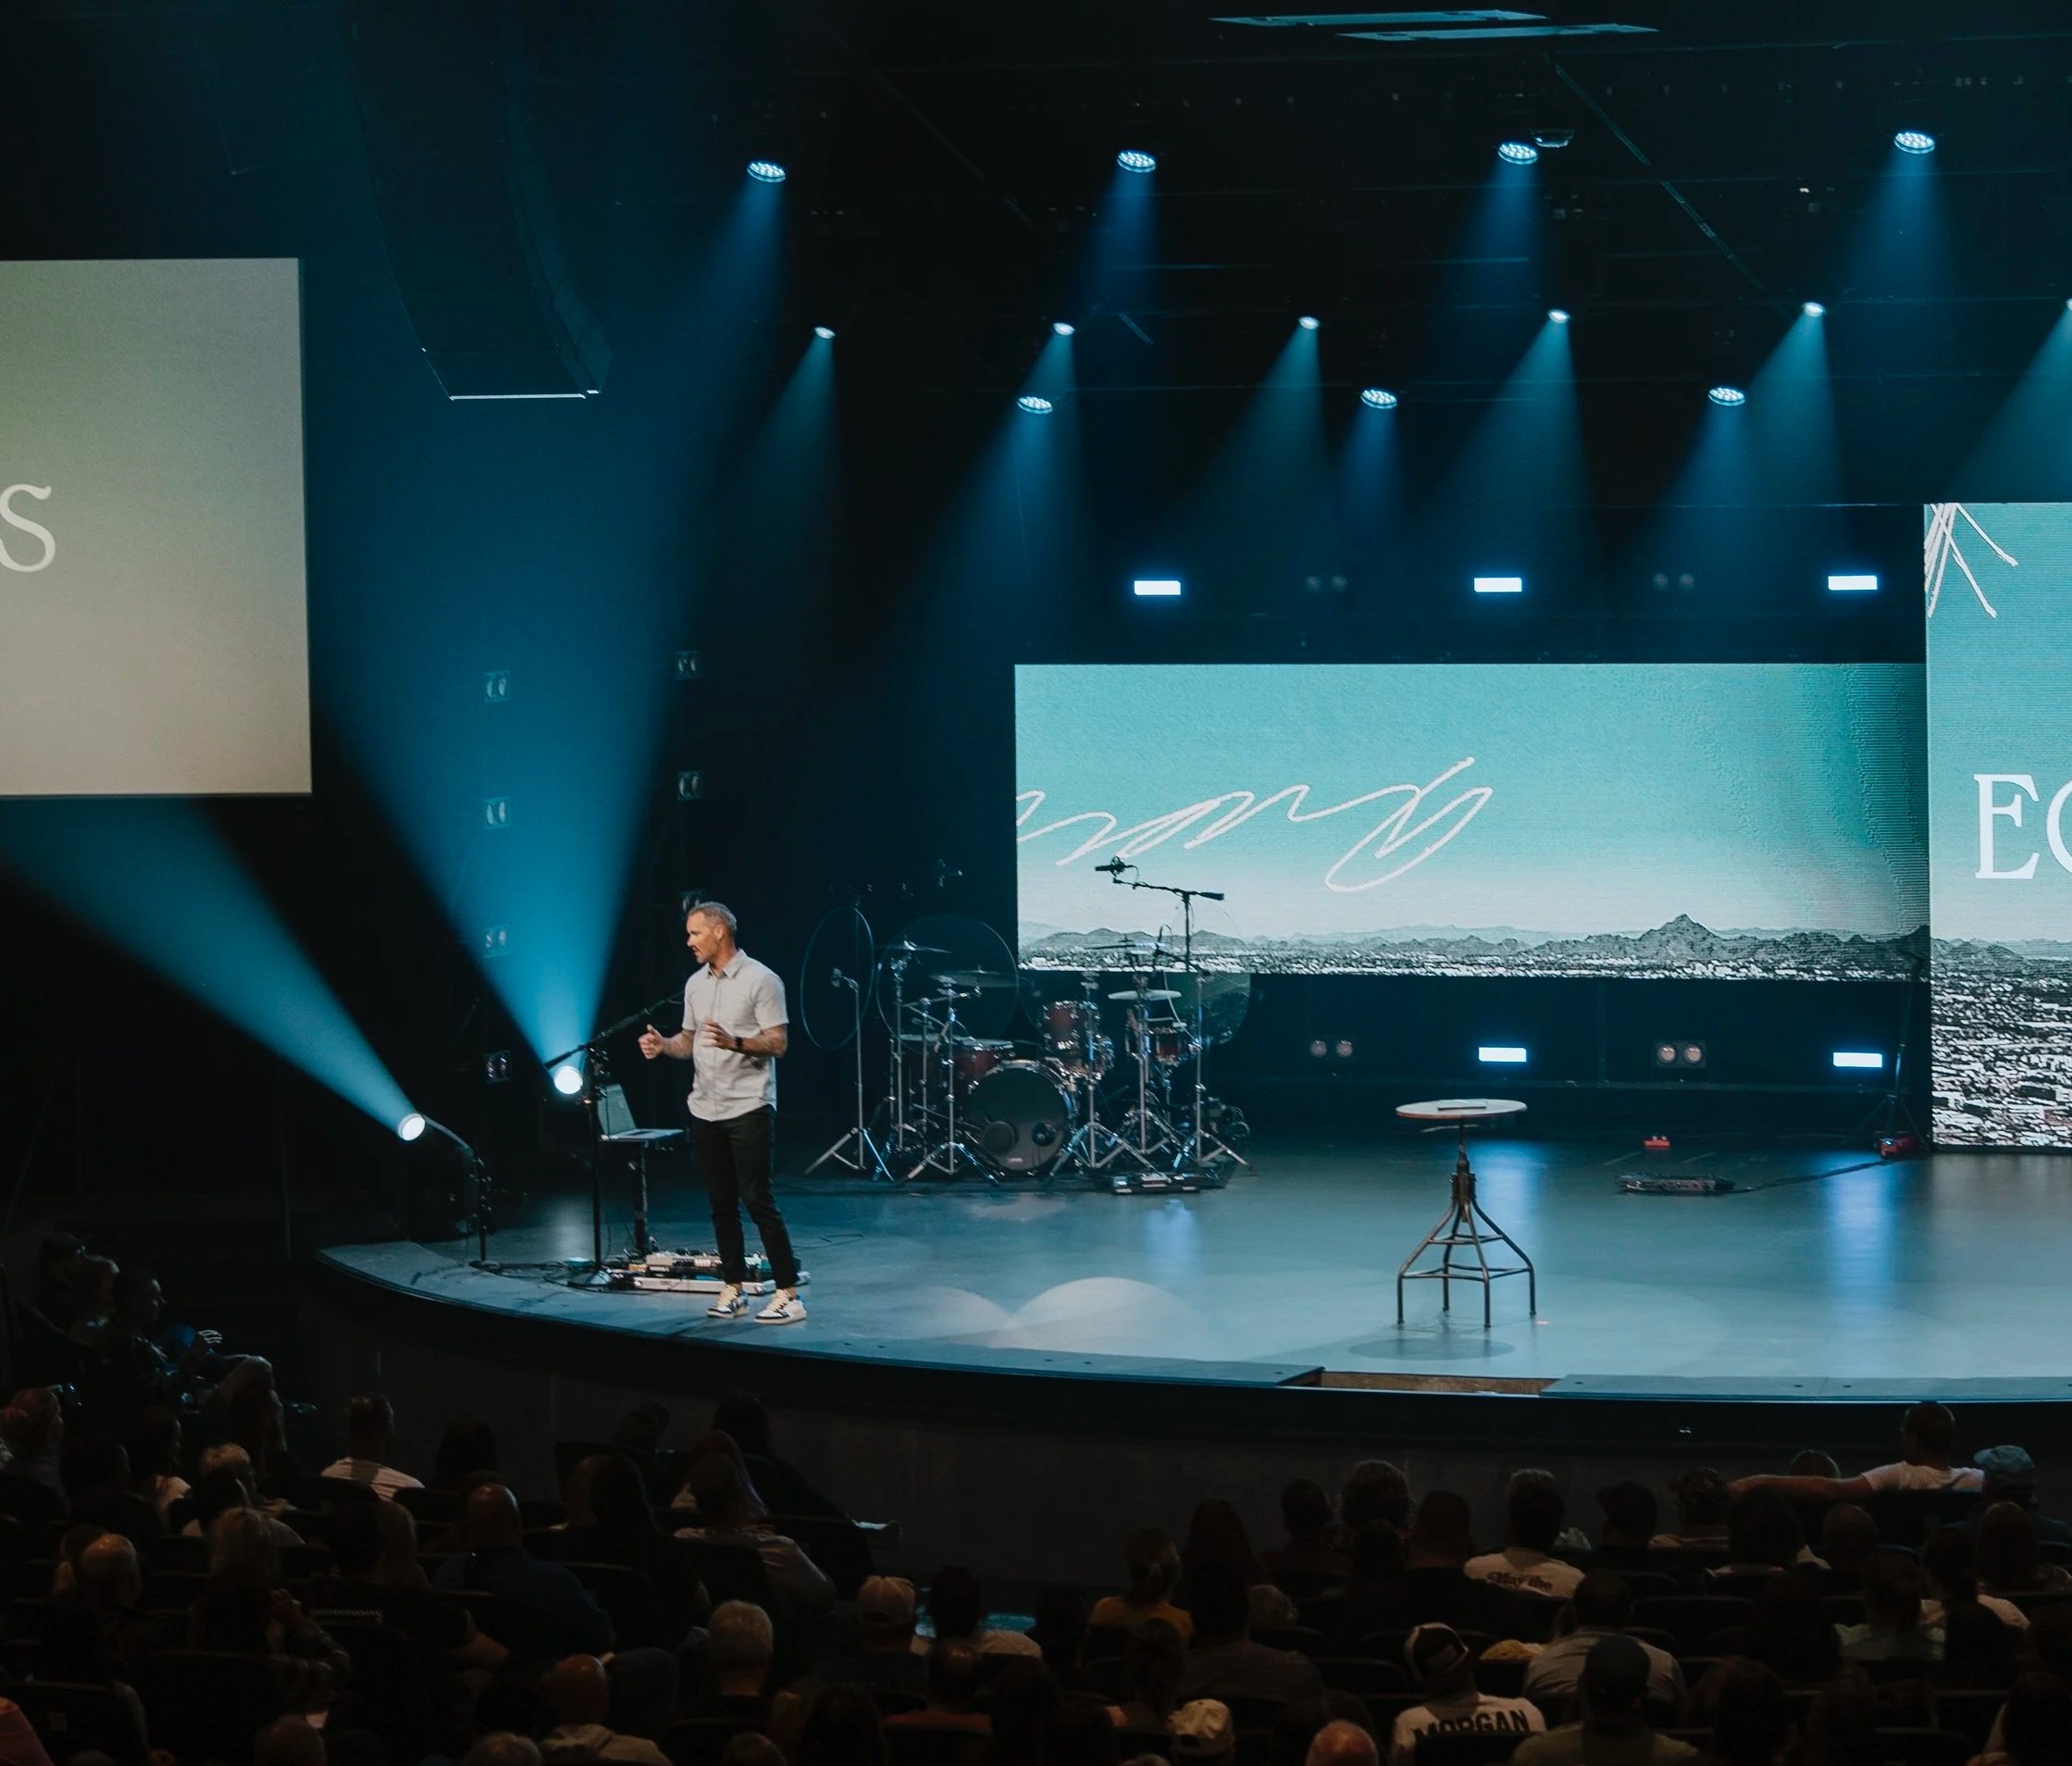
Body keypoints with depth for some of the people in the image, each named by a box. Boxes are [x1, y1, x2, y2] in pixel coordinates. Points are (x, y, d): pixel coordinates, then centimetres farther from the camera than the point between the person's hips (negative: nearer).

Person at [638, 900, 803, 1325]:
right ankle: (733, 1288, 15)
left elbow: (778, 1043, -12)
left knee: (757, 1200, -9)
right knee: (721, 1203, 8)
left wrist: (734, 1042, -28)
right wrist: (664, 1045, -2)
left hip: (748, 1107, -7)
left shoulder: (761, 980, -9)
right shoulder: (696, 984, 12)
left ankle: (789, 1293, -7)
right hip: (705, 1110, 7)